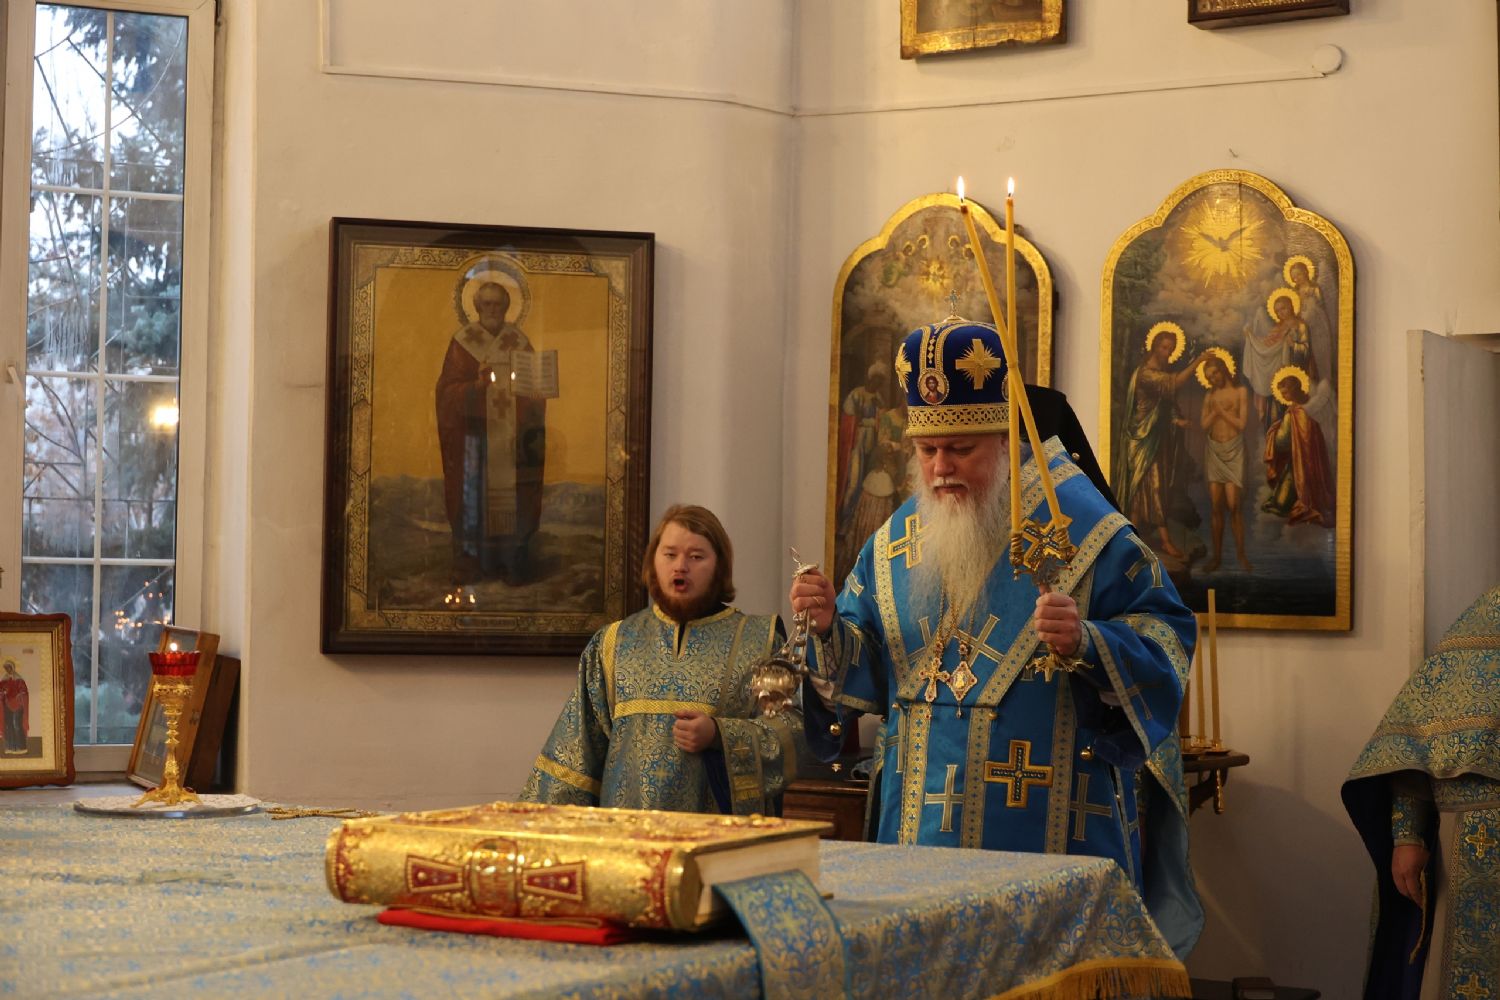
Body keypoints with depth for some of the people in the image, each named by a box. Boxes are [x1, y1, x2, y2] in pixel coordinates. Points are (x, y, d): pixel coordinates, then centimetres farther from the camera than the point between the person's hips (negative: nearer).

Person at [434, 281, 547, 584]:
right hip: (474, 434, -2)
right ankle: (470, 563, 2)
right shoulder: (463, 342, 1)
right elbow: (449, 391, -5)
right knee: (474, 498, -4)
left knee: (513, 501, 0)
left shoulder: (518, 341, 9)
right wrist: (478, 384, -22)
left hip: (512, 436, 2)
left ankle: (512, 565, 5)